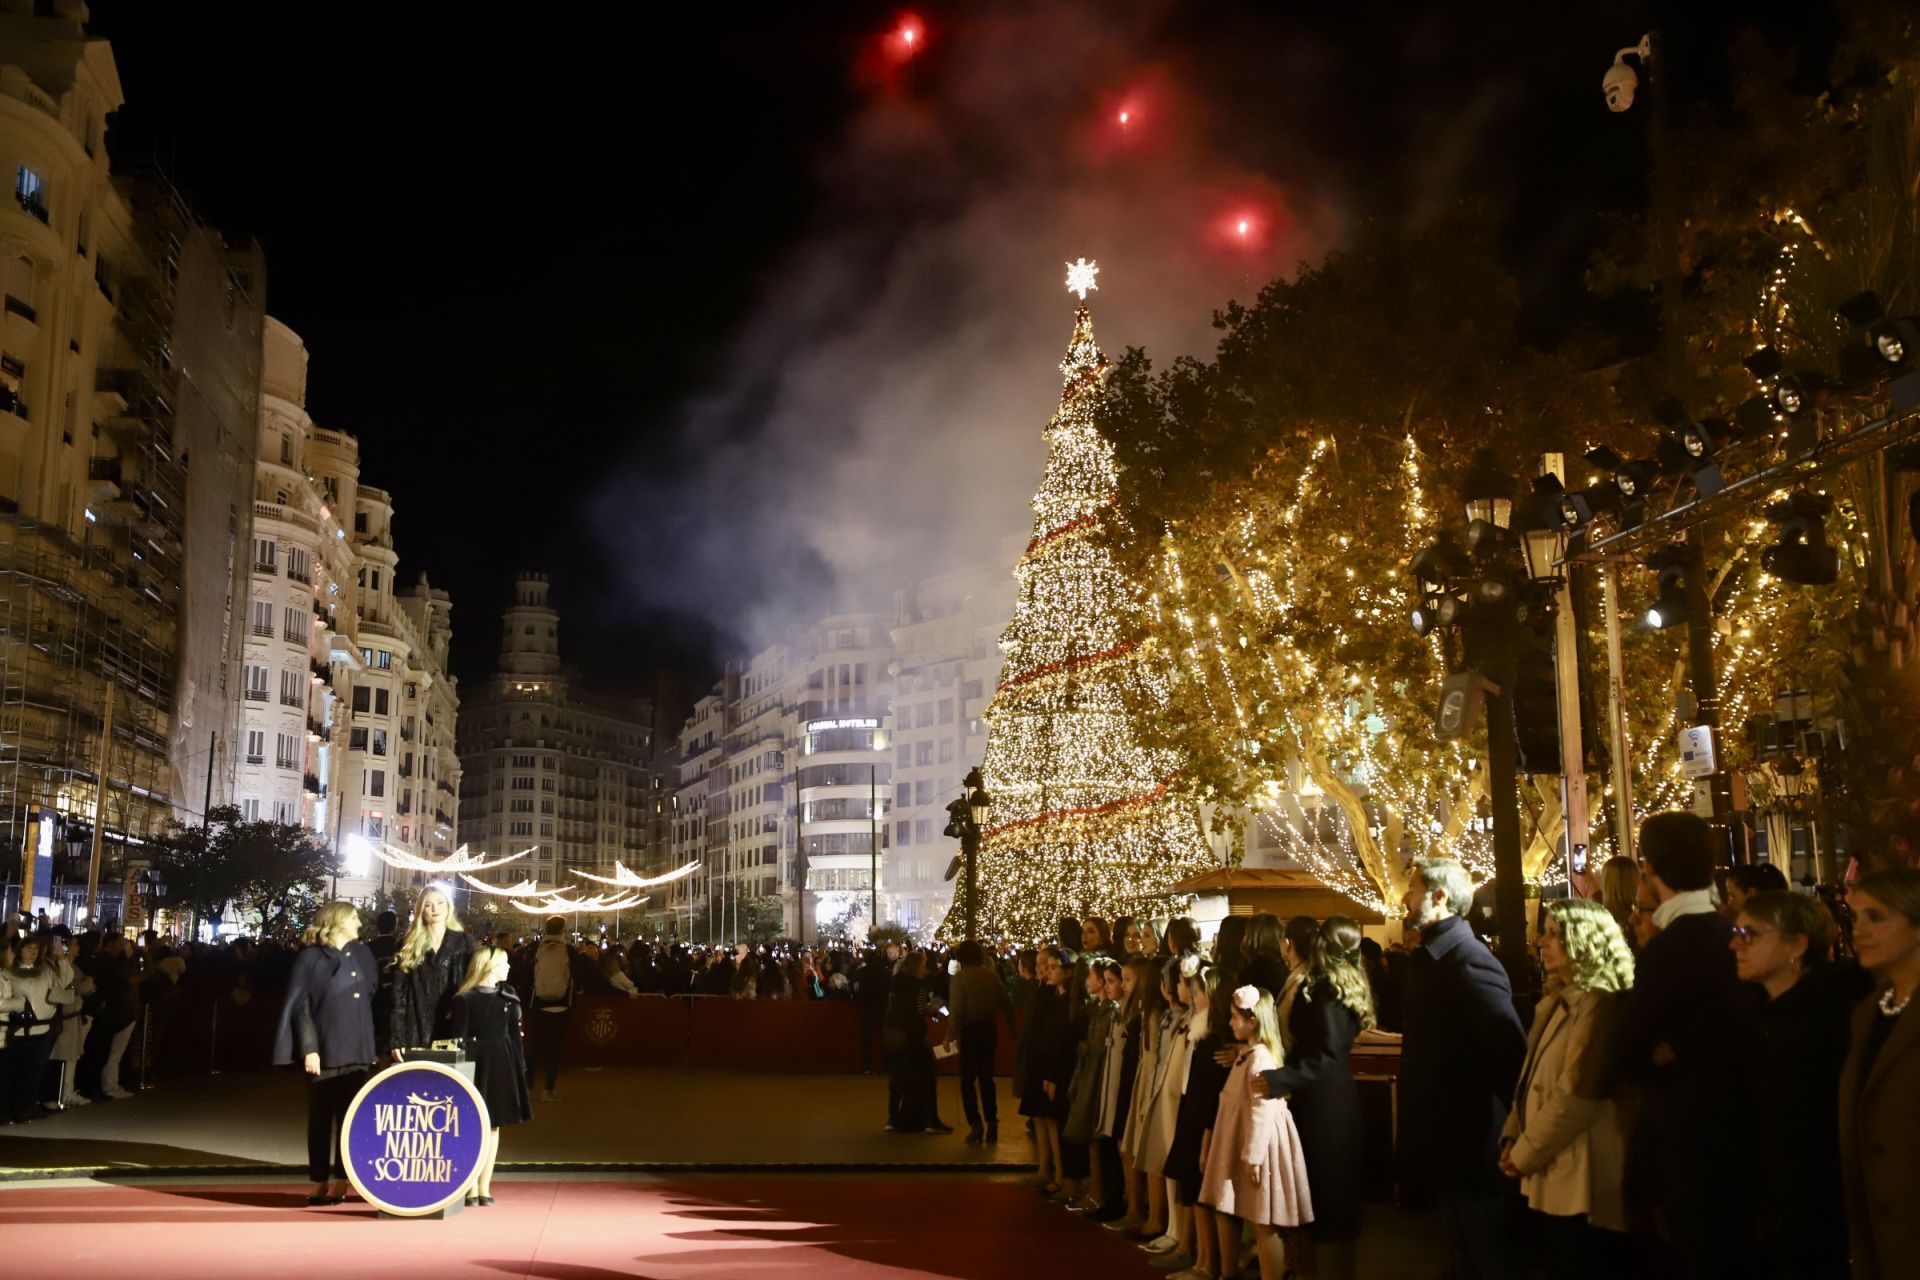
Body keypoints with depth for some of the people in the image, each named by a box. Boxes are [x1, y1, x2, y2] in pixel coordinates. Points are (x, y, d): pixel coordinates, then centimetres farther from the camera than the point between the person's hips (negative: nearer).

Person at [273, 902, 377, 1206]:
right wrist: (309, 1048, -14)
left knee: (351, 1115, 2)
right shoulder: (310, 957, -3)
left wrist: (375, 1040, 6)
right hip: (324, 1048, -4)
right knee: (321, 1117, 3)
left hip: (356, 1047, 4)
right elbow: (300, 1005, -7)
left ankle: (341, 1182, 6)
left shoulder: (362, 953, 11)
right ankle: (319, 1183, 9)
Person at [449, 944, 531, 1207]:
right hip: (475, 1064, -4)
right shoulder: (464, 999, -5)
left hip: (503, 1064, 4)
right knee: (479, 1126, -4)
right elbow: (458, 1039, -5)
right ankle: (473, 1188, -1)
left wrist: (521, 1066, 2)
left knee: (493, 1126, 5)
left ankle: (483, 1187, 9)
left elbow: (514, 1033, 6)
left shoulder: (508, 995, 6)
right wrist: (460, 1073, -9)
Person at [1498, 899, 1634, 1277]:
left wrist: (1524, 1155, -14)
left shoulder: (1597, 1004, -15)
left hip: (1579, 1187, -9)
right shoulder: (1555, 1002, 15)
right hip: (1550, 1181, 9)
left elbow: (1576, 1094, -21)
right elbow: (1532, 1080, 17)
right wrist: (1512, 1138, 4)